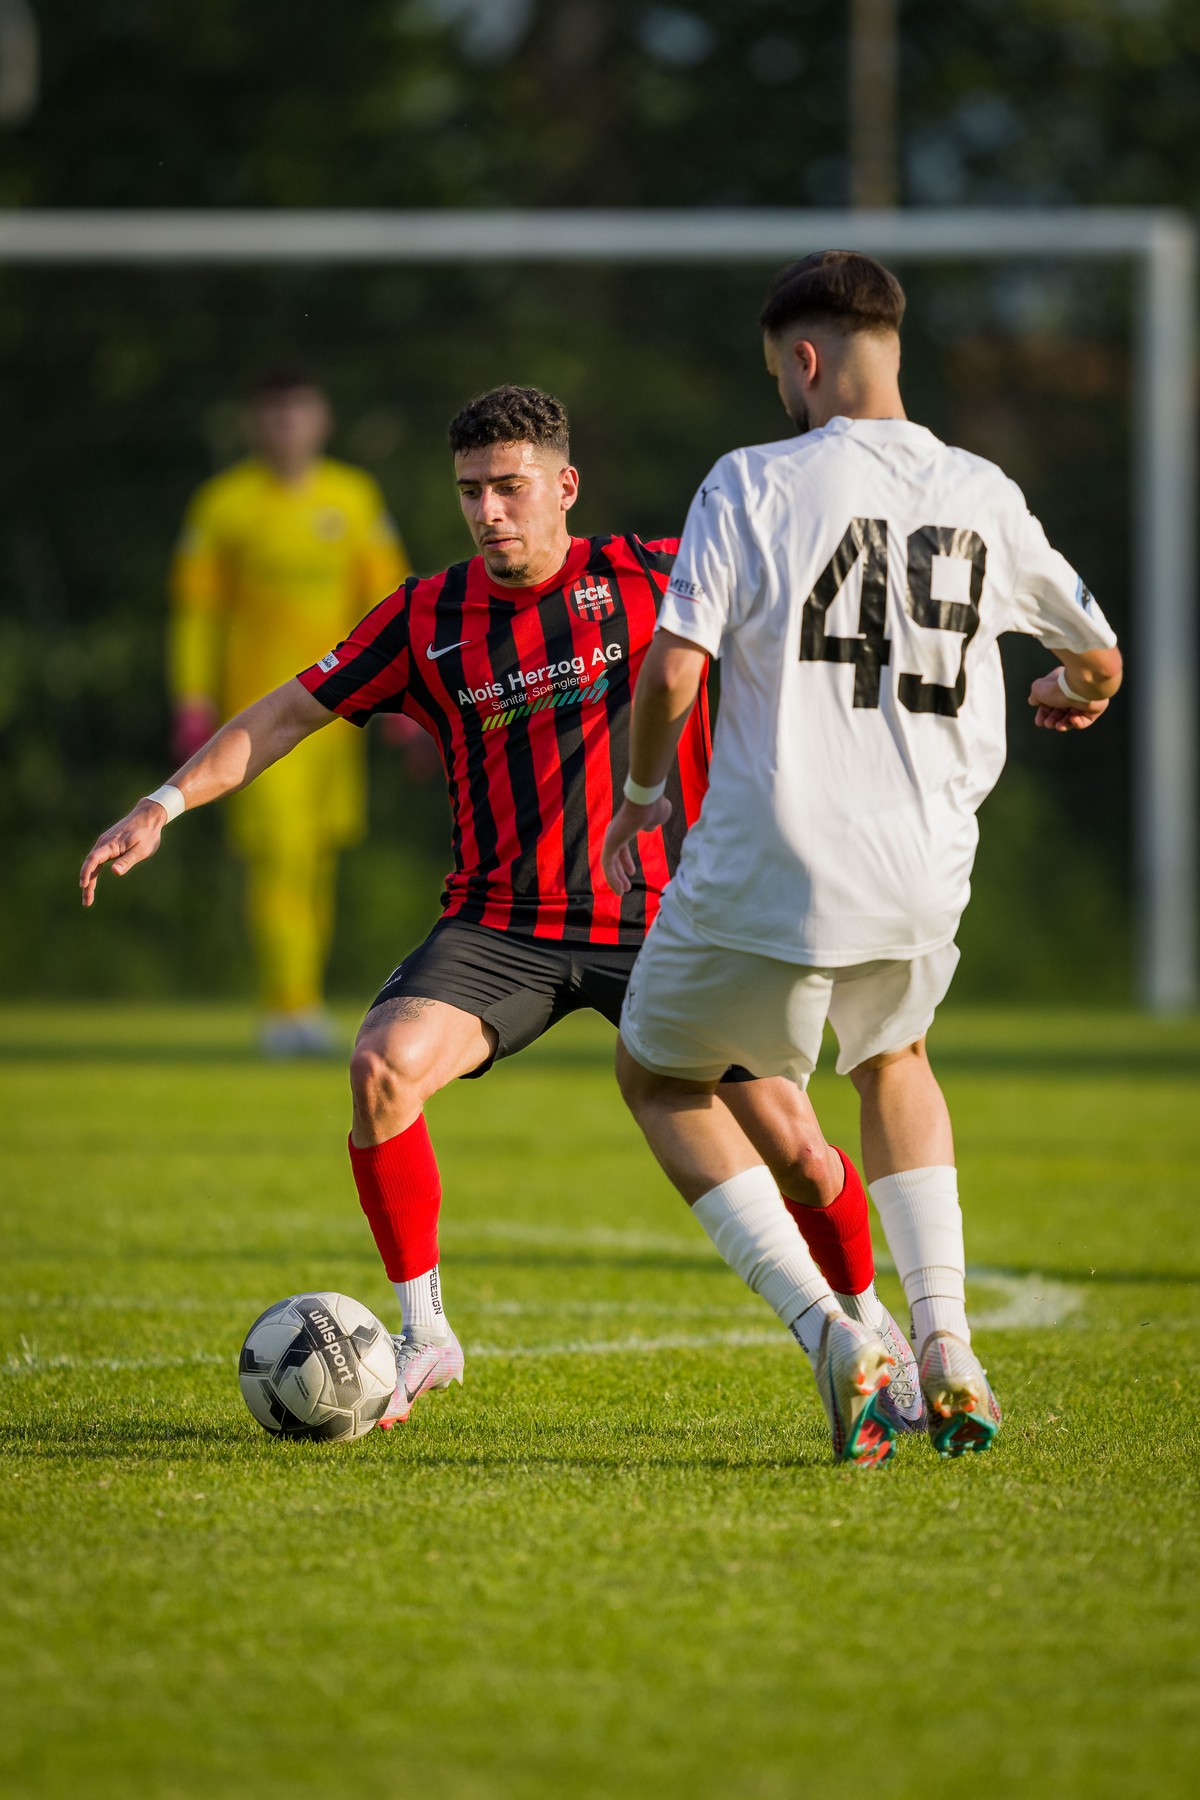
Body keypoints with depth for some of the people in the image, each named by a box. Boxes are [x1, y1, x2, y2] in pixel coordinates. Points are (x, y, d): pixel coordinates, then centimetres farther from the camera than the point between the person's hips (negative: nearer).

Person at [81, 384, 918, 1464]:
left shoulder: (649, 580, -4)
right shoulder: (427, 621, 1)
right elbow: (292, 713, 7)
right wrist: (168, 804, -3)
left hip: (657, 921, -1)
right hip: (499, 928, 1)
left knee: (791, 1146, -8)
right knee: (383, 1064, -26)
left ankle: (868, 1325, 24)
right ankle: (423, 1335, -9)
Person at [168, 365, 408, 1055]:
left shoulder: (355, 498, 8)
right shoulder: (223, 504, -1)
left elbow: (385, 596, 10)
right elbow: (197, 607, 2)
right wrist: (194, 701, -3)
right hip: (258, 706, -3)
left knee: (317, 857, 7)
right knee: (279, 849, -15)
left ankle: (301, 1001, 19)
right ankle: (291, 1005, -17)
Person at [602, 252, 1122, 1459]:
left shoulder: (754, 484, -6)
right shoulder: (983, 498, 7)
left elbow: (671, 673, -12)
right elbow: (1099, 657, 20)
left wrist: (641, 793, 8)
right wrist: (1072, 697, 45)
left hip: (766, 871, -4)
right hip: (922, 881, 4)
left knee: (660, 1078, 19)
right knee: (892, 1060, 34)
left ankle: (828, 1331, 0)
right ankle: (946, 1348, 16)